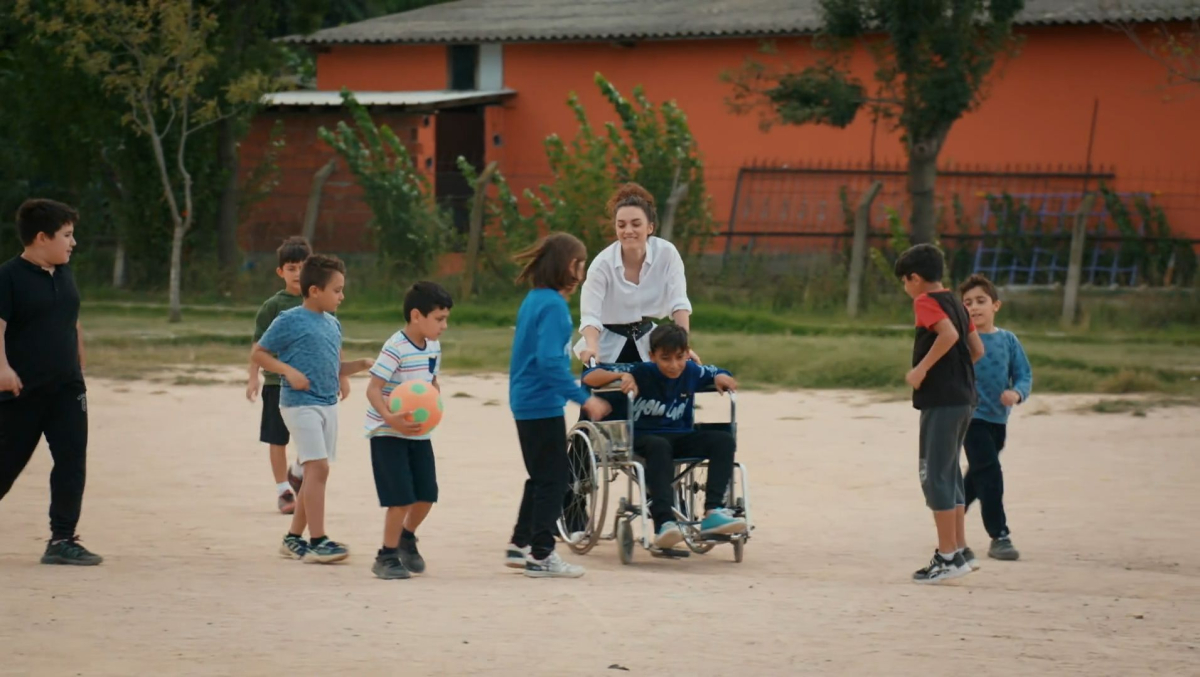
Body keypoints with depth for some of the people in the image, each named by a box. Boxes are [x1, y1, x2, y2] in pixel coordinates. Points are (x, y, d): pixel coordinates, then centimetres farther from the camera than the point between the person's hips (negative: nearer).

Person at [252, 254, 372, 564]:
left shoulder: (333, 324, 14)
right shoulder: (290, 321, -8)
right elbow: (258, 353, -4)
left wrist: (362, 365, 4)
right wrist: (289, 370, -17)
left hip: (328, 405, 8)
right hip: (300, 404, -8)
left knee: (315, 474, 10)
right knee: (318, 467, -15)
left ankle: (294, 538, 19)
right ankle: (317, 541, -15)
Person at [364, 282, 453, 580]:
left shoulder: (433, 348, 4)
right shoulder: (396, 349, -21)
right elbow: (373, 389, -24)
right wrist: (390, 418, -39)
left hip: (419, 433, 7)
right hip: (388, 435, -7)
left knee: (426, 495, 8)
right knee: (401, 498, -10)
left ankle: (407, 539, 35)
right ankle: (387, 556, 5)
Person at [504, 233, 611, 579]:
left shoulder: (534, 300, 11)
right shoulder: (553, 306, -17)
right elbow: (550, 361, -25)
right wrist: (584, 398, -24)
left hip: (526, 403, 9)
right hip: (543, 405, -9)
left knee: (541, 477, 19)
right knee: (552, 479, -2)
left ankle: (520, 545, 24)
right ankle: (541, 555, 1)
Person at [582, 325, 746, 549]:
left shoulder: (692, 372, 2)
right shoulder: (642, 372, -9)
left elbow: (720, 375, 22)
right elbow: (589, 377, -12)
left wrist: (721, 378, -2)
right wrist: (621, 375, -28)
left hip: (681, 438, 4)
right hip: (644, 438, -4)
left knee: (724, 440, -21)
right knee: (659, 446, -40)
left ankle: (713, 512, -31)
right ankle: (664, 523, -50)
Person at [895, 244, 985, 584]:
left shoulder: (926, 302, -10)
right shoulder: (955, 303, 16)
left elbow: (949, 334, -27)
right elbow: (977, 350, 16)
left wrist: (922, 368, -20)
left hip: (940, 401, -9)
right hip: (963, 397, 9)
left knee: (935, 476, -5)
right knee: (949, 474, 16)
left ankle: (947, 558, -6)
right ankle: (959, 551, 18)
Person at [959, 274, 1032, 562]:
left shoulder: (1008, 340, 3)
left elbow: (1024, 374, 1)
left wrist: (1017, 393, -18)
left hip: (998, 419, 5)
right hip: (972, 416, -5)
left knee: (977, 477, 17)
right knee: (989, 474, -13)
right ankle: (999, 536, -9)